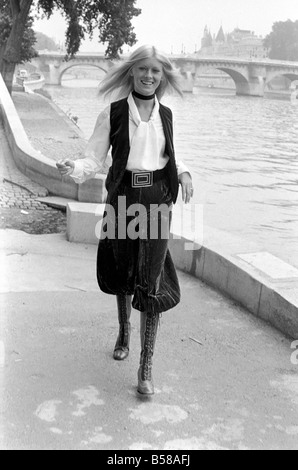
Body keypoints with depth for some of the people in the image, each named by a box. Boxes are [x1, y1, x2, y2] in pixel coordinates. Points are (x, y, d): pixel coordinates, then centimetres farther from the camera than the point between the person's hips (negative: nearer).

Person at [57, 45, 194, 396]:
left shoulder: (166, 115, 9)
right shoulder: (113, 114, -1)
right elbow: (94, 159, -4)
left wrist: (183, 172, 6)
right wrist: (74, 168, -24)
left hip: (157, 199, 1)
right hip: (123, 197, -1)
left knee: (151, 283, -6)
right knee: (122, 273, 14)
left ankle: (146, 368, 0)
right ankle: (124, 333, 43)